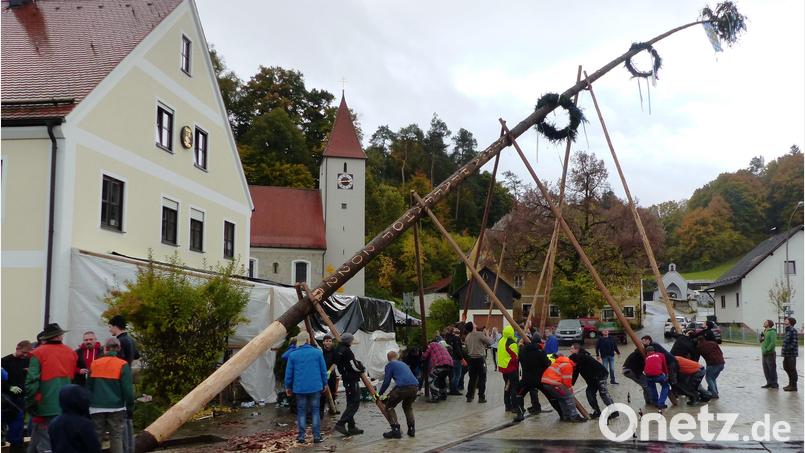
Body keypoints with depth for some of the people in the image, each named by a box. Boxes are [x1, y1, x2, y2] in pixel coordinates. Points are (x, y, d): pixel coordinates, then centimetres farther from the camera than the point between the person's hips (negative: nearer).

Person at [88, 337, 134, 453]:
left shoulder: (94, 364, 4)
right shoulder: (122, 365, -6)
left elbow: (89, 387, 10)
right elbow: (128, 389, -9)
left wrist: (88, 404, 20)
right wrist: (130, 407, 1)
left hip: (97, 408, 2)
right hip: (116, 408, -2)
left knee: (95, 436, 9)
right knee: (116, 437, 4)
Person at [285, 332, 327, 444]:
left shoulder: (293, 355, -3)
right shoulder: (317, 353, -4)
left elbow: (289, 372, 1)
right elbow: (323, 370, 2)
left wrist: (288, 386, 14)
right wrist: (324, 383, 15)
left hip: (300, 388, 0)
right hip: (315, 387, 0)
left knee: (301, 412, 9)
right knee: (315, 411, 8)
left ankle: (301, 436, 9)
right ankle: (317, 436, 7)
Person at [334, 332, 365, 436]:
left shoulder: (339, 350, 10)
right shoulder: (347, 351, -18)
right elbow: (355, 367, -19)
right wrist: (363, 368, 3)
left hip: (346, 379, 10)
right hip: (352, 380, -10)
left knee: (351, 403, 14)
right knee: (354, 403, -6)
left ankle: (351, 427, 18)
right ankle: (340, 423, -11)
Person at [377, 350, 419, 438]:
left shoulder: (389, 365, 13)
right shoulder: (403, 364, 33)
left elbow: (386, 382, 6)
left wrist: (379, 394, 18)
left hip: (403, 387, -6)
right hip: (415, 386, 6)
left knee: (389, 407, 12)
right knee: (408, 406, 32)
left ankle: (396, 430, 3)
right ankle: (411, 429, 25)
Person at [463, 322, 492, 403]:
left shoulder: (467, 336, 6)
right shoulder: (480, 334, -14)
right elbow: (489, 342, -10)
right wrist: (486, 334, 6)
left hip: (471, 359, 6)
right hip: (480, 358, -6)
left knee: (472, 378, 13)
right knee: (482, 378, 4)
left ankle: (469, 397, 14)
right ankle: (481, 397, 4)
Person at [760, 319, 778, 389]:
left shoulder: (772, 332, -12)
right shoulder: (764, 332, 15)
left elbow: (773, 343, -21)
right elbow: (761, 341, 19)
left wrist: (767, 350, -19)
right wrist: (761, 337, -1)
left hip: (770, 354, -8)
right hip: (764, 354, 8)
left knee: (772, 369, -4)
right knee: (766, 370, 9)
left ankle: (774, 384, 1)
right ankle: (769, 383, 16)